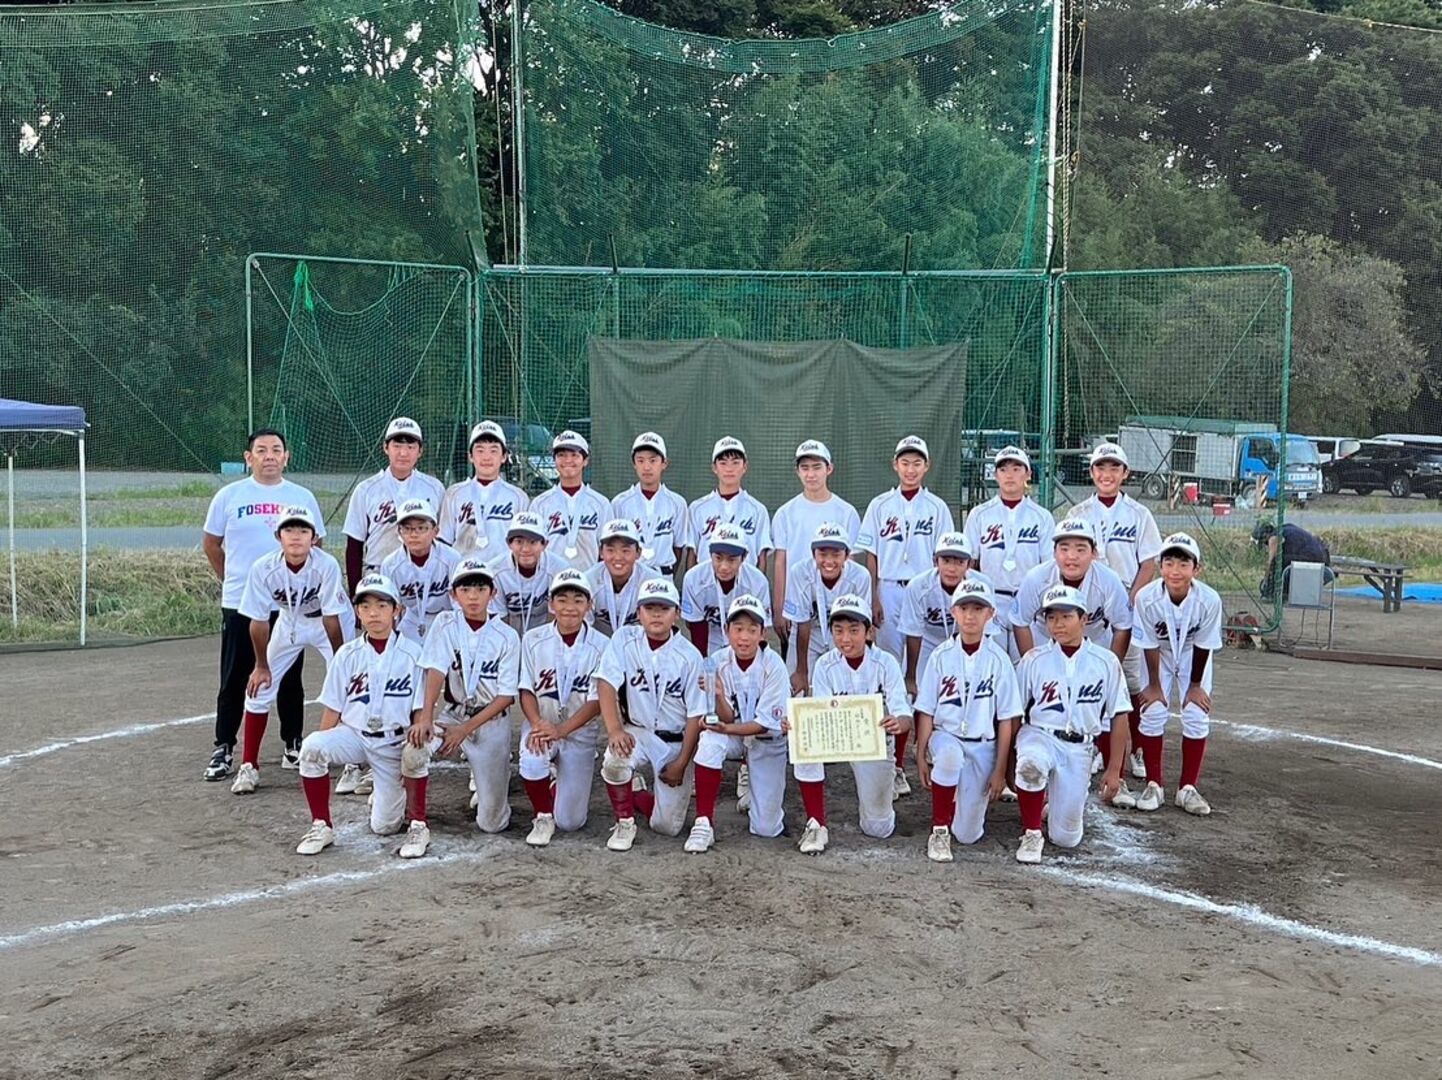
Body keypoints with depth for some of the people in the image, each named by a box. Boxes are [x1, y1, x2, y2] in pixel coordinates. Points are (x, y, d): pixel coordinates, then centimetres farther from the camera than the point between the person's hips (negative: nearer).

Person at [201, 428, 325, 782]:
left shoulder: (302, 498, 4)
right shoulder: (229, 496, 1)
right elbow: (211, 544, 11)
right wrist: (232, 580, 11)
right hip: (239, 604, -1)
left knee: (289, 679, 9)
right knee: (234, 680, 4)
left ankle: (292, 745, 20)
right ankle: (224, 749, 13)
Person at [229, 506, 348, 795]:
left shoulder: (326, 565, -34)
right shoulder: (263, 568, -27)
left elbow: (331, 618, -26)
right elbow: (259, 620, -16)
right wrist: (261, 665, -8)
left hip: (326, 623, -2)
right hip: (288, 622, 3)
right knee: (259, 687, -1)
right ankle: (249, 766, 12)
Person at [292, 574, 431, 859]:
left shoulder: (412, 653, -4)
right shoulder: (347, 654, 1)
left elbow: (420, 709, -2)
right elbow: (333, 710, 2)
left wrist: (419, 729, -24)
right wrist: (321, 755, -6)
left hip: (395, 744, -2)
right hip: (355, 735, 2)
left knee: (384, 827, -15)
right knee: (311, 746, -28)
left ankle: (418, 825, 18)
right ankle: (321, 825, -11)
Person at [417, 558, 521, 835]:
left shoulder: (507, 637, -8)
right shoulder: (445, 624, -4)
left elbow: (507, 695, -9)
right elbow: (435, 671, -15)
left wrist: (466, 729, -17)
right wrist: (426, 717, -30)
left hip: (491, 721, -1)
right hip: (453, 714, 1)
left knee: (491, 823, -3)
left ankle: (493, 772, 32)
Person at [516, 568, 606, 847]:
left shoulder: (600, 646, -8)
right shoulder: (533, 639, -3)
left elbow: (597, 701, -10)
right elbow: (526, 690, -4)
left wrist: (560, 730, -23)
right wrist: (538, 724, -23)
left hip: (580, 732, 0)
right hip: (540, 724, 1)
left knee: (570, 822, -4)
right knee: (532, 759, -36)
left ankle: (559, 780, 31)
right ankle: (543, 817, -6)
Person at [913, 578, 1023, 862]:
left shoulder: (998, 660, -5)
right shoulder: (941, 656, -3)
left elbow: (1006, 720, -3)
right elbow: (926, 712, -1)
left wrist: (1000, 770, -5)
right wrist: (921, 756, -7)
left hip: (983, 746, 0)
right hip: (945, 736, 0)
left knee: (967, 834, -2)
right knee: (949, 754, -38)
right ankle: (939, 831, -19)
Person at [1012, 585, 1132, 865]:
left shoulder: (1106, 661, -1)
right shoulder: (1034, 660, -2)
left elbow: (1119, 718, 4)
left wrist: (1114, 769, 3)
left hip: (1078, 749, 1)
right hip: (1039, 736, -1)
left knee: (1066, 838, 0)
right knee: (1031, 763, -39)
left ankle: (1054, 803, 36)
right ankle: (1031, 833, -15)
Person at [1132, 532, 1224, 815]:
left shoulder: (1209, 600, -33)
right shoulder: (1147, 598, -33)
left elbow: (1203, 645, -18)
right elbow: (1150, 645, -20)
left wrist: (1195, 685, -8)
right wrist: (1154, 684, -11)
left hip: (1193, 656, 0)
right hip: (1159, 655, 0)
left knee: (1197, 716, -5)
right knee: (1153, 712, -6)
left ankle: (1187, 788, 8)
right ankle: (1154, 785, 7)